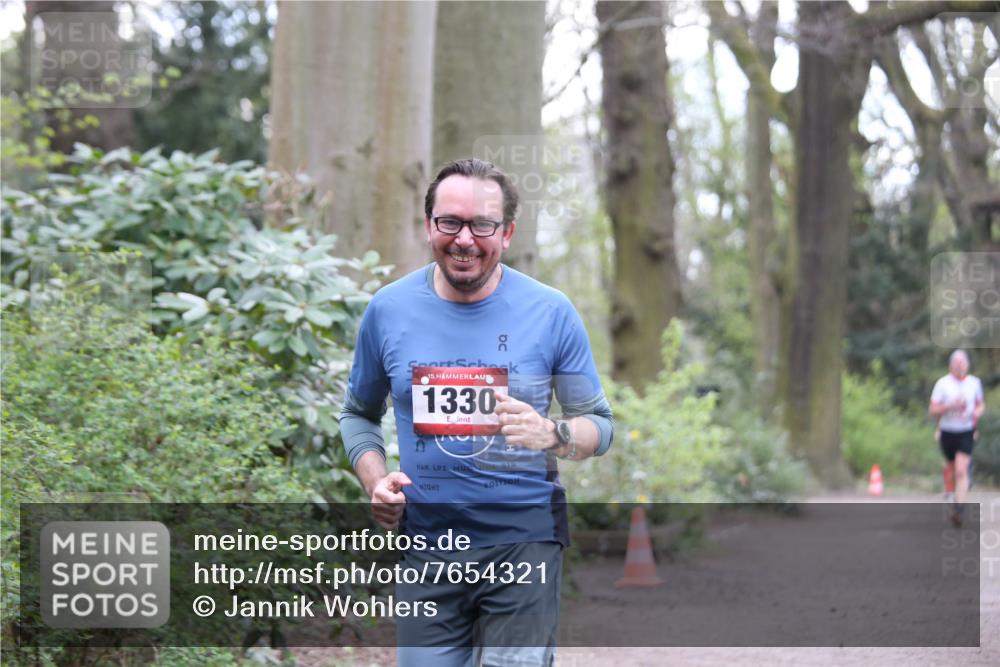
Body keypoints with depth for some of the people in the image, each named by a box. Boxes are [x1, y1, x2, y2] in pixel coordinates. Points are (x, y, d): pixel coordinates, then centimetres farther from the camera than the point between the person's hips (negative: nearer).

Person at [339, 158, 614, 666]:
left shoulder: (550, 313, -3)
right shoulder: (388, 309, 2)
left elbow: (599, 423, 3)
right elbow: (358, 415, 15)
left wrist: (551, 435, -18)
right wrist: (375, 481, -4)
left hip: (523, 544, -2)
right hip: (425, 545, 2)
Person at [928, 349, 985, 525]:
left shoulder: (974, 383, 3)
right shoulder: (942, 383, -5)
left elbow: (980, 404, 19)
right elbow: (932, 410, -8)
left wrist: (978, 412, -4)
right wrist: (951, 406, -23)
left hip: (966, 433, -1)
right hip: (947, 431, 1)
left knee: (961, 471, -15)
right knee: (951, 468, 15)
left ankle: (959, 509, -18)